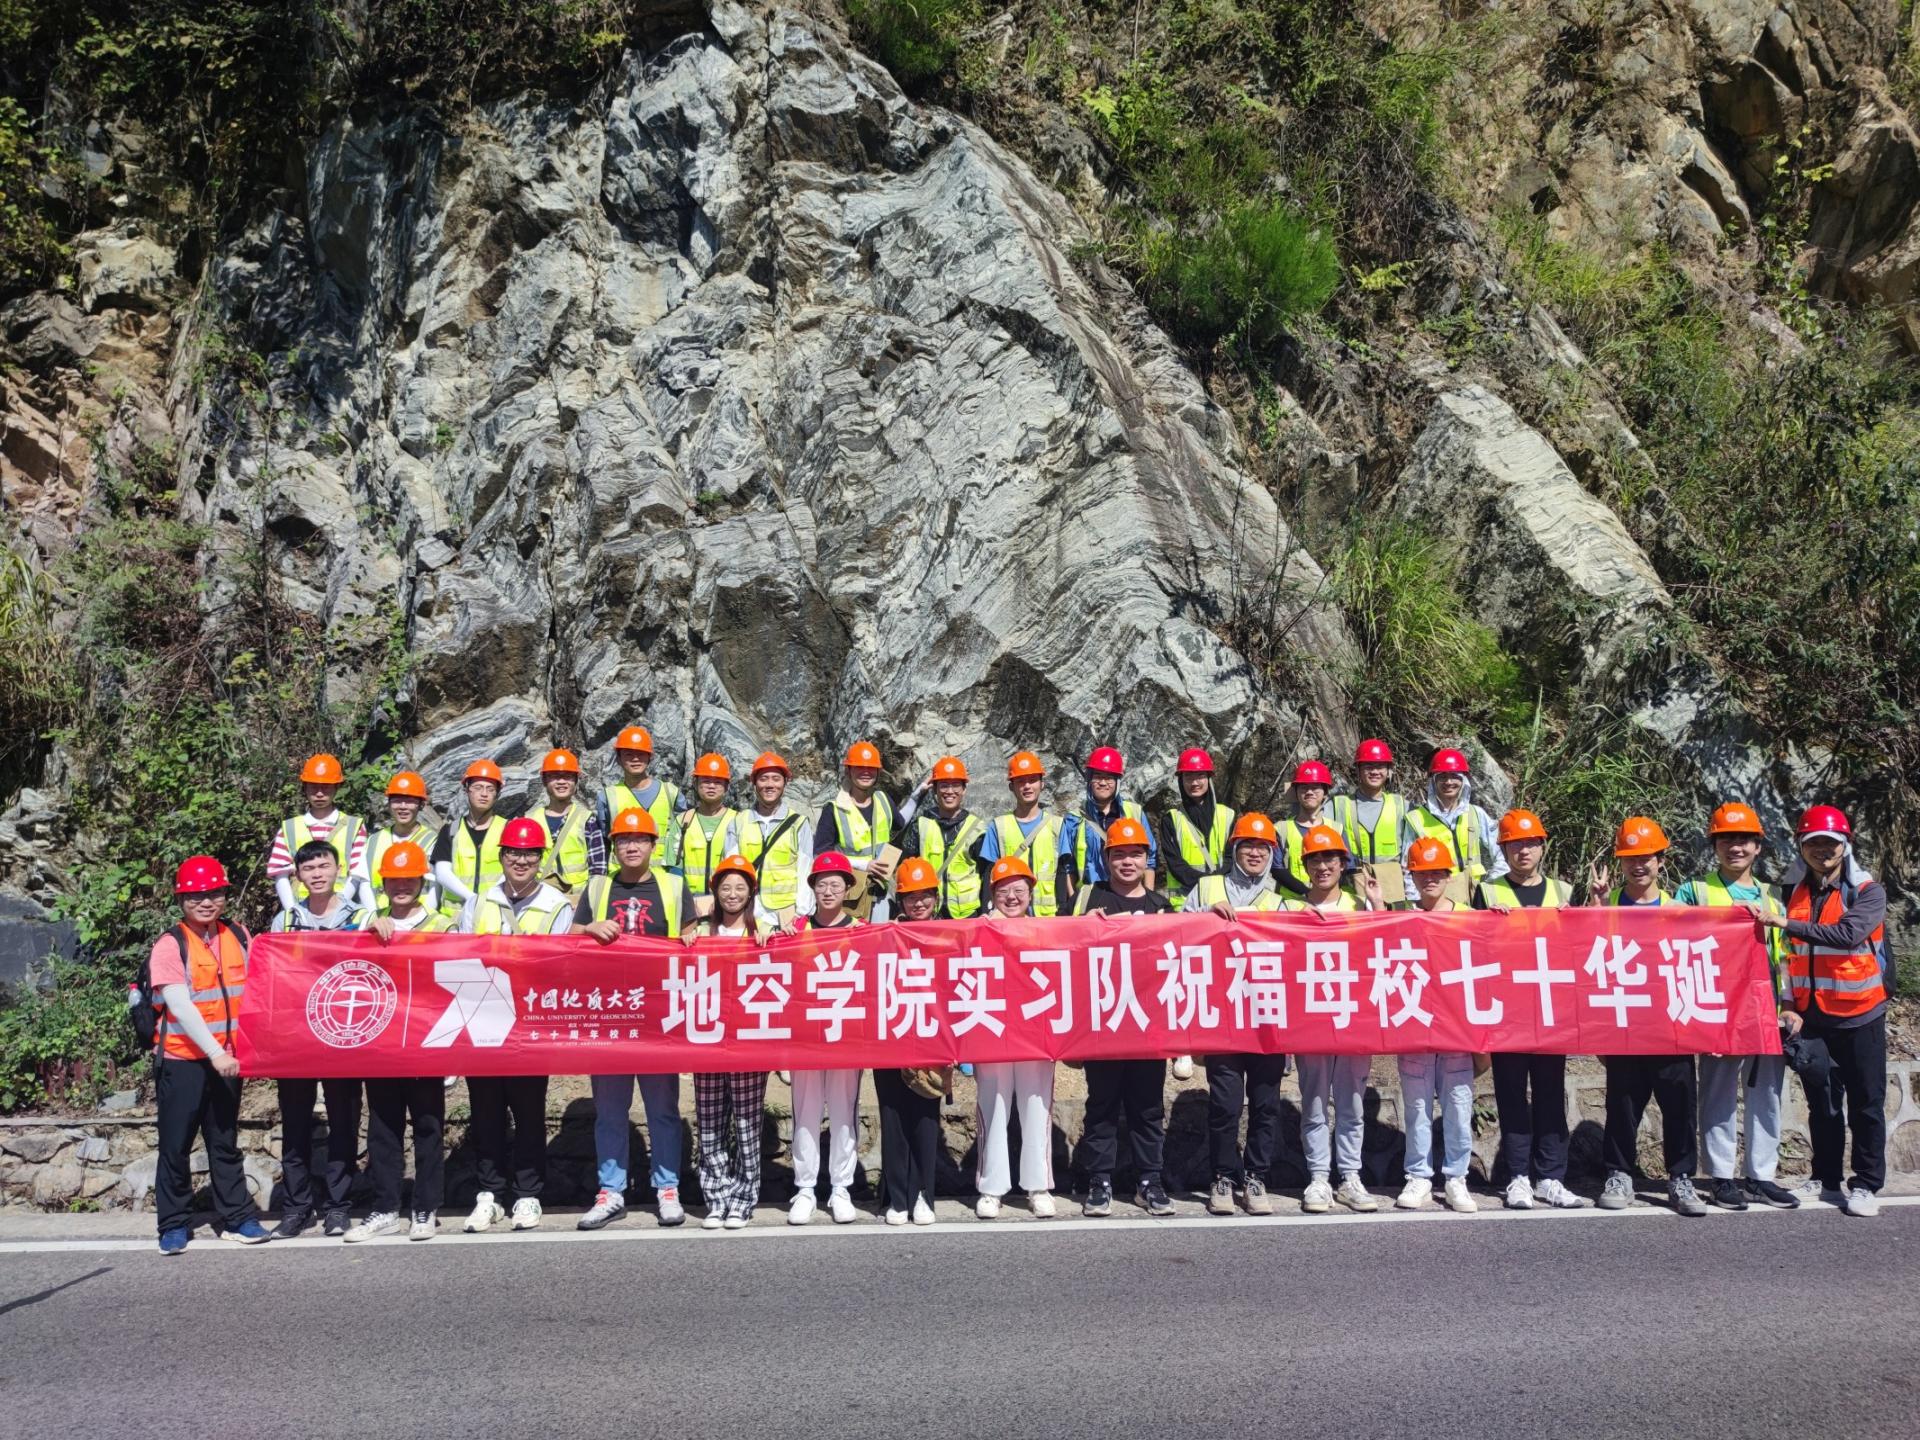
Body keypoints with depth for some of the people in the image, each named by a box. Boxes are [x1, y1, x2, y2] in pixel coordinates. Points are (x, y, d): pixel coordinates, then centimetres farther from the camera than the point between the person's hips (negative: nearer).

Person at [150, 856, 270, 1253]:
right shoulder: (170, 945, -9)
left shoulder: (239, 937, 5)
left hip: (227, 1058, 4)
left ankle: (237, 1217, 18)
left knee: (225, 1141, 12)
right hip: (181, 1059, -4)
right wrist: (214, 1053, -20)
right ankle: (174, 1224, 15)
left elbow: (252, 992, 7)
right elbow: (180, 1007, -16)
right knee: (176, 1145, 4)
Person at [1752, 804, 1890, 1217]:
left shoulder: (1868, 892, -7)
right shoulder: (1793, 891, 4)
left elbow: (1847, 933, -26)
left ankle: (1866, 1184, 13)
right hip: (1811, 1016, 4)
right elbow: (1785, 955, 6)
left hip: (1859, 1016, -3)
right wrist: (1790, 1007, -1)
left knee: (1865, 1102, 4)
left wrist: (1784, 923, -29)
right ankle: (1827, 1179, 23)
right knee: (1822, 1102, 12)